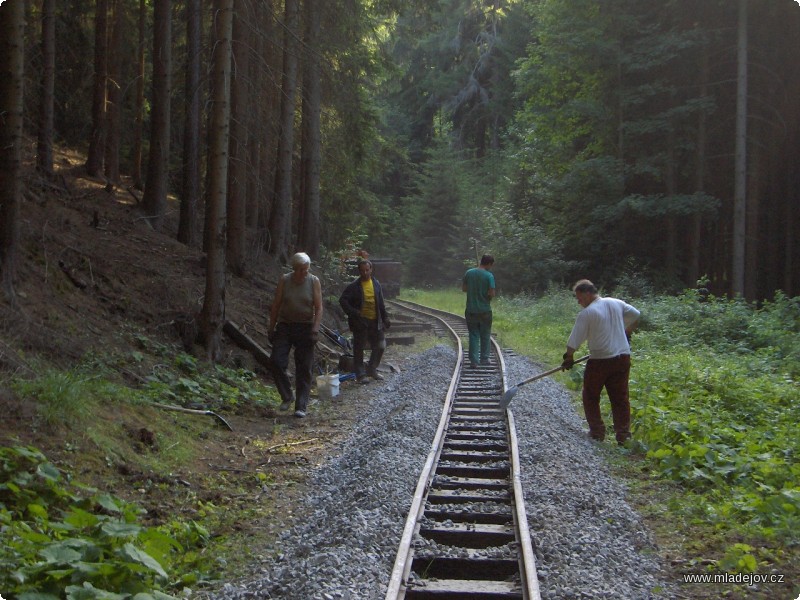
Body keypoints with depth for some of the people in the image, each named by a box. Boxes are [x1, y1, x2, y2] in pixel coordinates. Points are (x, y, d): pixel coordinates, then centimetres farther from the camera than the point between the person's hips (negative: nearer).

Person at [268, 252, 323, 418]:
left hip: (306, 327, -1)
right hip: (285, 326, 1)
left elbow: (318, 308, -5)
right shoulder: (284, 280, -2)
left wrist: (315, 329, -15)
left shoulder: (314, 281, -4)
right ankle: (287, 397, 8)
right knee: (277, 362, -11)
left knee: (304, 369, 0)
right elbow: (276, 305, 3)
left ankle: (301, 406, 5)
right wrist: (271, 328, 2)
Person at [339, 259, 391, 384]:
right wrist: (353, 313, -19)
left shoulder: (376, 284, 7)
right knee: (359, 349, 2)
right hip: (361, 321, -5)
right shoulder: (354, 286, -7)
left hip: (375, 321, 5)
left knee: (380, 346, 8)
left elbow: (381, 303, 14)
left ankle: (372, 370, 25)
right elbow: (343, 301, -9)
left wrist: (385, 318, 11)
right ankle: (360, 375, 11)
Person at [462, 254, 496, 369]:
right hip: (485, 311, -3)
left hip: (471, 311, 3)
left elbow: (463, 288, 6)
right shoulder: (489, 276, -13)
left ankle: (474, 361, 3)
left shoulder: (469, 273, -1)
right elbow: (492, 293, -17)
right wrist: (488, 296, 4)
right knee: (485, 336, 14)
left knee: (473, 336, 7)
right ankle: (484, 359, 22)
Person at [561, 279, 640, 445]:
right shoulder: (616, 303, 6)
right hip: (622, 358, 5)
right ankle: (623, 434, 5)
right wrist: (626, 334, 30)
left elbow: (574, 340, -10)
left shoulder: (586, 313, -11)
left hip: (600, 361, -5)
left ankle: (597, 431, 12)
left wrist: (569, 357, 3)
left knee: (590, 397, 13)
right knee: (620, 398, 8)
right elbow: (635, 315, 20)